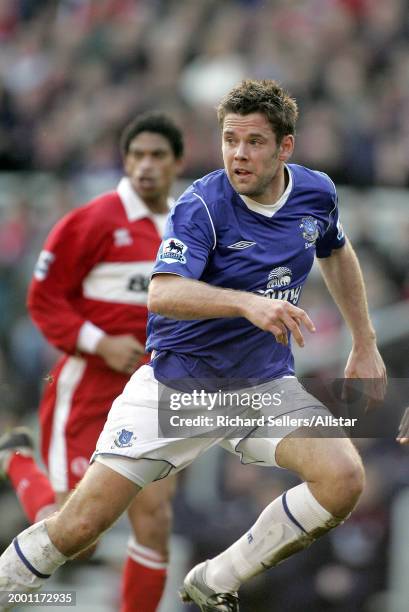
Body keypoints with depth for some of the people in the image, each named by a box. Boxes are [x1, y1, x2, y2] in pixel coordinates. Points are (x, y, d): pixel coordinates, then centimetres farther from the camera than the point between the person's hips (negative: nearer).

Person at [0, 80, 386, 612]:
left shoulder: (316, 193, -1)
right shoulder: (201, 205, -17)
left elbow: (337, 254, 22)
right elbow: (162, 294, -33)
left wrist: (365, 345, 22)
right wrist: (248, 303, -47)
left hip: (266, 384, 4)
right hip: (179, 382, -4)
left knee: (343, 479, -22)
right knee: (82, 523, -10)